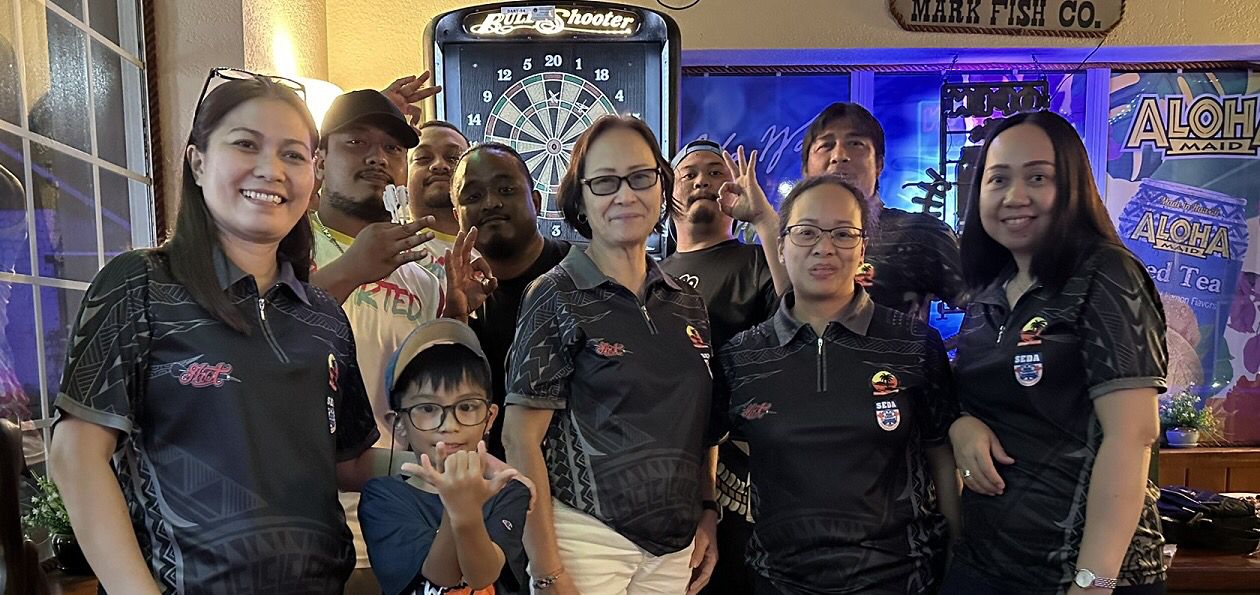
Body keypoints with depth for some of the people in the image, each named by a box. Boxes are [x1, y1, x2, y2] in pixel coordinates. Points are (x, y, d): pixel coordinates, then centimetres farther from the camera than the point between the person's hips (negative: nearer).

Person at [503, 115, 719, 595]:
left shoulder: (688, 304, 6)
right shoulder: (555, 298, -8)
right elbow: (521, 439, -11)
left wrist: (707, 513, 5)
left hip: (676, 546, 5)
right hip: (586, 539, -5)